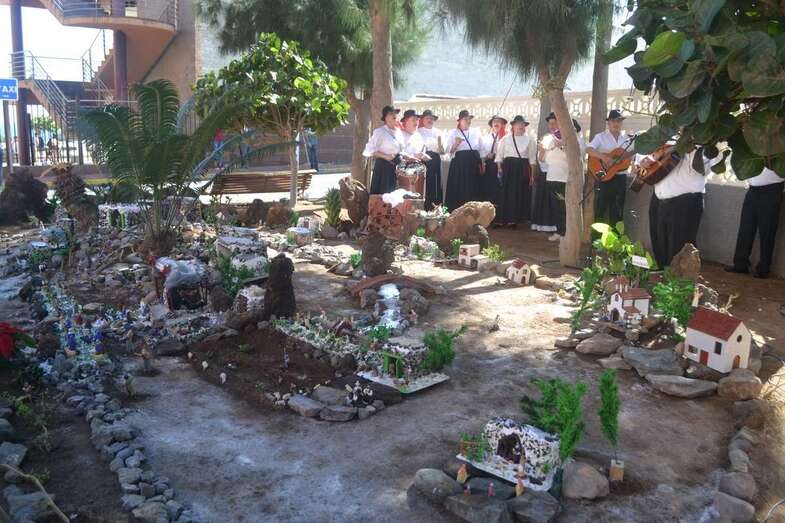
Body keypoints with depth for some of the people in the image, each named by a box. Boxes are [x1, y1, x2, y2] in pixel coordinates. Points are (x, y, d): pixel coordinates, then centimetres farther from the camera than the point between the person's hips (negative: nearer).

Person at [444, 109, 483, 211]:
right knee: (458, 189, -5)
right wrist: (456, 144, -22)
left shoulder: (476, 132, 11)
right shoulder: (453, 133, 0)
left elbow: (481, 149, 16)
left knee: (472, 189, 6)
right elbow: (449, 151, -5)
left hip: (473, 163, 4)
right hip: (459, 164, -4)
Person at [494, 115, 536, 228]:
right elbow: (499, 155, 5)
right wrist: (500, 169, -4)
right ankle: (502, 219, 1)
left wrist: (532, 174, 2)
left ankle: (514, 219, 8)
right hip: (508, 168, -1)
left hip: (523, 169, 2)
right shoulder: (505, 139, 5)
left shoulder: (529, 140, 8)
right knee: (505, 193, -4)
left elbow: (532, 159, 8)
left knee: (520, 194, 1)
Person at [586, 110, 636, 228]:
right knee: (600, 209, -4)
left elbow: (632, 153, 14)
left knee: (617, 210, 10)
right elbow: (588, 149, -16)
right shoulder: (601, 137, -1)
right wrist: (603, 157, -29)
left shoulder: (627, 138, 14)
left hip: (620, 177, 5)